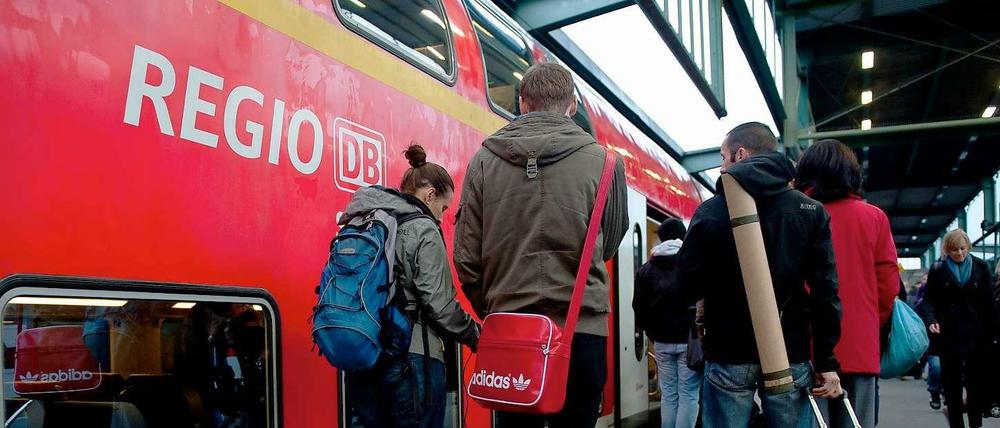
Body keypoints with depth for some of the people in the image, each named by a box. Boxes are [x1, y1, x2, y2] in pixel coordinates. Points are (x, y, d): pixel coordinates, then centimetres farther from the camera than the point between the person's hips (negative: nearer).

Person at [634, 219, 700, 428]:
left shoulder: (647, 268, 8)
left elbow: (639, 307, 10)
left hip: (662, 341, 4)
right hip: (690, 340, -3)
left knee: (668, 394, 9)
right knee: (688, 394, -1)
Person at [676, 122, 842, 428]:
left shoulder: (711, 211, -4)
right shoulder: (811, 211, 2)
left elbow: (688, 286, -3)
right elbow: (825, 291, -3)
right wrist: (826, 360, 1)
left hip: (729, 355, -1)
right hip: (790, 355, 2)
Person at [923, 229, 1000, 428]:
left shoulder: (980, 267, 5)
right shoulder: (938, 270, 2)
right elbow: (929, 300, 4)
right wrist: (931, 320, -14)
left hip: (977, 334, 1)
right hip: (949, 335, -1)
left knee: (977, 380, 2)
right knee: (952, 382, 3)